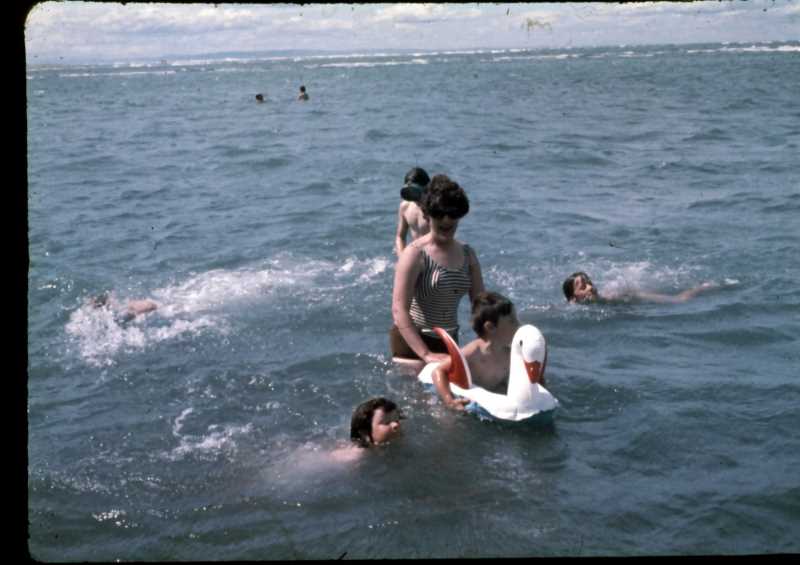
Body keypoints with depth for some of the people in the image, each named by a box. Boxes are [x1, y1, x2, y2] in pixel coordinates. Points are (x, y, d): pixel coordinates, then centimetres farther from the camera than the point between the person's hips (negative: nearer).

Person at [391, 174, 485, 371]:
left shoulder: (467, 255, 4)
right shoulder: (415, 254, -15)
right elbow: (399, 311, -22)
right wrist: (426, 354, -30)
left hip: (449, 341, 6)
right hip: (411, 342, -6)